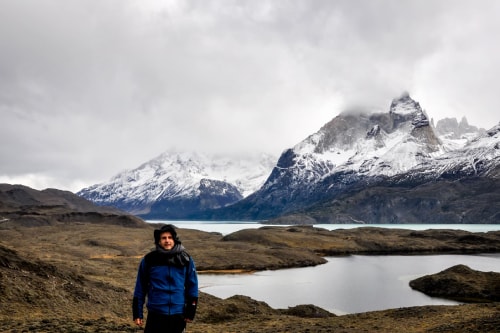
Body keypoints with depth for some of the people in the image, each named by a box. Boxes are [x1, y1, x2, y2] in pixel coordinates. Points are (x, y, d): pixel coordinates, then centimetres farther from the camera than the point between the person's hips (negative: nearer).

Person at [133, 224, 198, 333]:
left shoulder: (185, 259, -1)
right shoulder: (149, 260, -3)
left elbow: (192, 286, 4)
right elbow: (140, 287, 2)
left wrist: (190, 312, 2)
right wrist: (137, 313, 3)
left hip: (178, 315, 1)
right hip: (156, 314, -1)